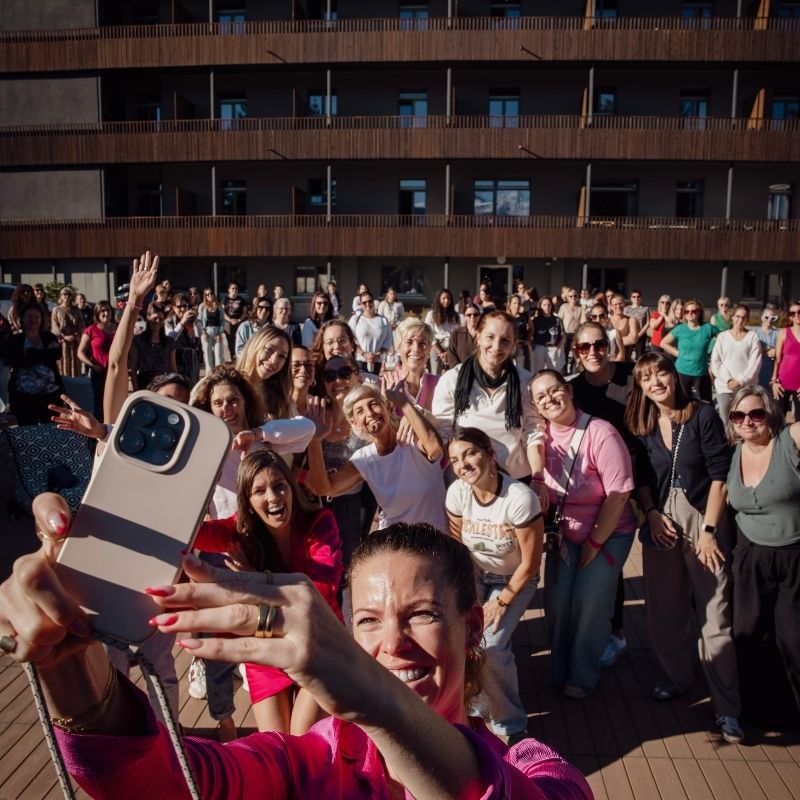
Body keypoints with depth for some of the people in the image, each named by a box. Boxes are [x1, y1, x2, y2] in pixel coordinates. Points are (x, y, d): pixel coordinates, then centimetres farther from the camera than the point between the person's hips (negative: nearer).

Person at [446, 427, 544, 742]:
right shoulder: (457, 492, -18)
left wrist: (501, 603, -13)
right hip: (476, 574, 4)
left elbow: (530, 562, -19)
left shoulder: (520, 498, -30)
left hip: (515, 580, -3)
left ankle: (511, 725, 4)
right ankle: (476, 706, 14)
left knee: (491, 646, -20)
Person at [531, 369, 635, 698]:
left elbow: (619, 493, -19)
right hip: (564, 532, 4)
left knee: (589, 603, -5)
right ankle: (559, 672, 27)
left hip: (608, 532, -4)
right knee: (556, 602, 1)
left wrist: (595, 542, -13)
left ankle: (581, 677, 21)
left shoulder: (600, 433, -22)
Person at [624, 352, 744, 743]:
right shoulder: (642, 424, 5)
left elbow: (720, 473, -9)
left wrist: (708, 528, -12)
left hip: (703, 519, -4)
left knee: (714, 612, -3)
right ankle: (674, 678, 31)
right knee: (664, 607, 11)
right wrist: (652, 513, -6)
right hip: (660, 522, 4)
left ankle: (727, 707, 5)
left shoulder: (703, 414, -7)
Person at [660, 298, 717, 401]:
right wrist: (678, 353, -3)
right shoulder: (680, 329, -2)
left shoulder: (708, 328, -5)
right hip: (682, 371, 1)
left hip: (701, 372, -1)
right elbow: (663, 343, 5)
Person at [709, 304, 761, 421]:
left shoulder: (753, 336, 4)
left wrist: (740, 381, -10)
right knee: (724, 421, -2)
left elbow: (755, 363, -3)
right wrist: (727, 380, -8)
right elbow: (715, 362, 3)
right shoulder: (722, 336, 8)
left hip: (746, 387, -1)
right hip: (724, 385, 1)